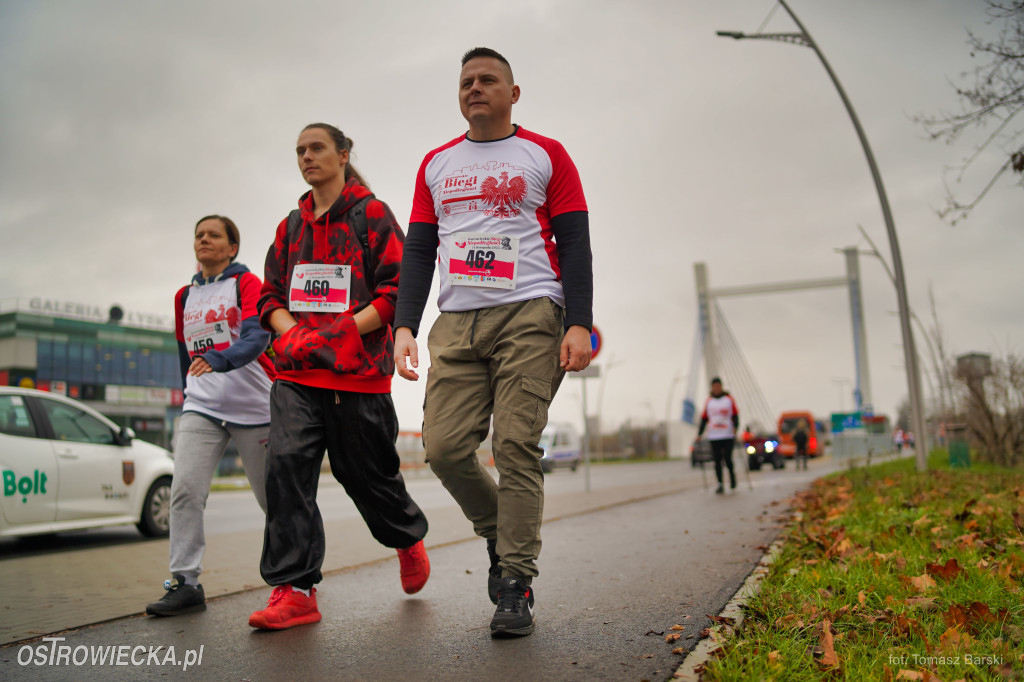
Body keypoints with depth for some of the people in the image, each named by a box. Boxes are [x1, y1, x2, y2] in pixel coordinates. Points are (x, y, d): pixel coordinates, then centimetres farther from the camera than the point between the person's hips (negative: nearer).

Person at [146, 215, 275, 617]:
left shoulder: (246, 283, -1)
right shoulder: (184, 297, 16)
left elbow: (257, 336, -18)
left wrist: (220, 359, -36)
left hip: (253, 406, -4)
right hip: (201, 407, 4)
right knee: (185, 489, -14)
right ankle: (185, 583, -8)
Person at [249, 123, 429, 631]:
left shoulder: (373, 214, 1)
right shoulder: (291, 226, 18)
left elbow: (398, 290, -7)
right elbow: (271, 295, 18)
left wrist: (338, 333, -15)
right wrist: (292, 334, -4)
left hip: (357, 370, -4)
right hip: (296, 371, 5)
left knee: (366, 473, 6)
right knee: (287, 462, -13)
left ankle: (409, 539, 37)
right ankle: (294, 590, -9)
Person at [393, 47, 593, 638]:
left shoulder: (546, 156, 9)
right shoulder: (436, 165, 20)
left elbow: (574, 244, 3)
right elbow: (419, 251, 16)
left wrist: (579, 323, -10)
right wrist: (405, 325, 3)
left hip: (529, 314, -3)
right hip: (456, 323, 4)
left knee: (516, 446, -11)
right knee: (444, 445, -6)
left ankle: (517, 584, -2)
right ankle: (498, 533, 20)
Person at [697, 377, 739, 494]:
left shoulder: (729, 399, 7)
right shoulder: (709, 401, 11)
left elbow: (735, 415, 5)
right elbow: (704, 418, 13)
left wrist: (735, 427, -14)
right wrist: (699, 434, 6)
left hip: (728, 436, -2)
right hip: (713, 436, 2)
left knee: (727, 459, -10)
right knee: (717, 461, -1)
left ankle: (732, 473, 20)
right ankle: (720, 485, 4)